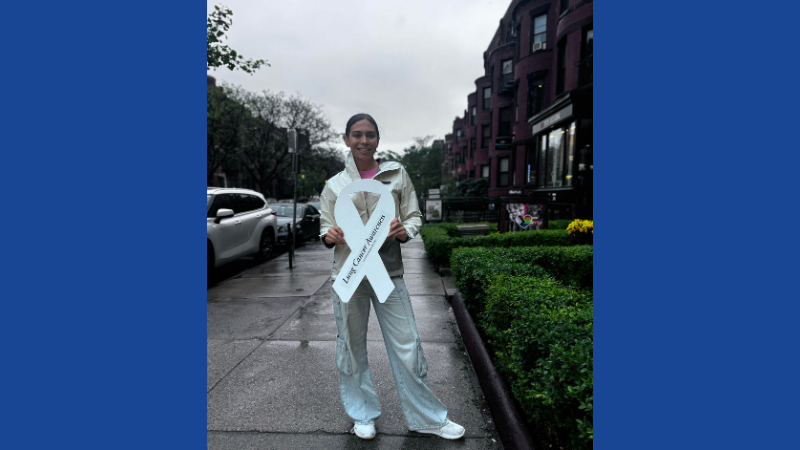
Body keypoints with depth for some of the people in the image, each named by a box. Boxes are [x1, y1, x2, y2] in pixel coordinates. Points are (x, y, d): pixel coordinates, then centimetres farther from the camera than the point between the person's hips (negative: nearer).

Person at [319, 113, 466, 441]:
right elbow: (325, 229, 8)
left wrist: (403, 230, -15)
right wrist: (331, 235, -15)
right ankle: (363, 415, 34)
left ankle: (427, 418, 25)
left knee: (407, 346, 4)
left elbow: (414, 217, 7)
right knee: (352, 347, 11)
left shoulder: (397, 174, 5)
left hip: (388, 274, 0)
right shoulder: (335, 185, 5)